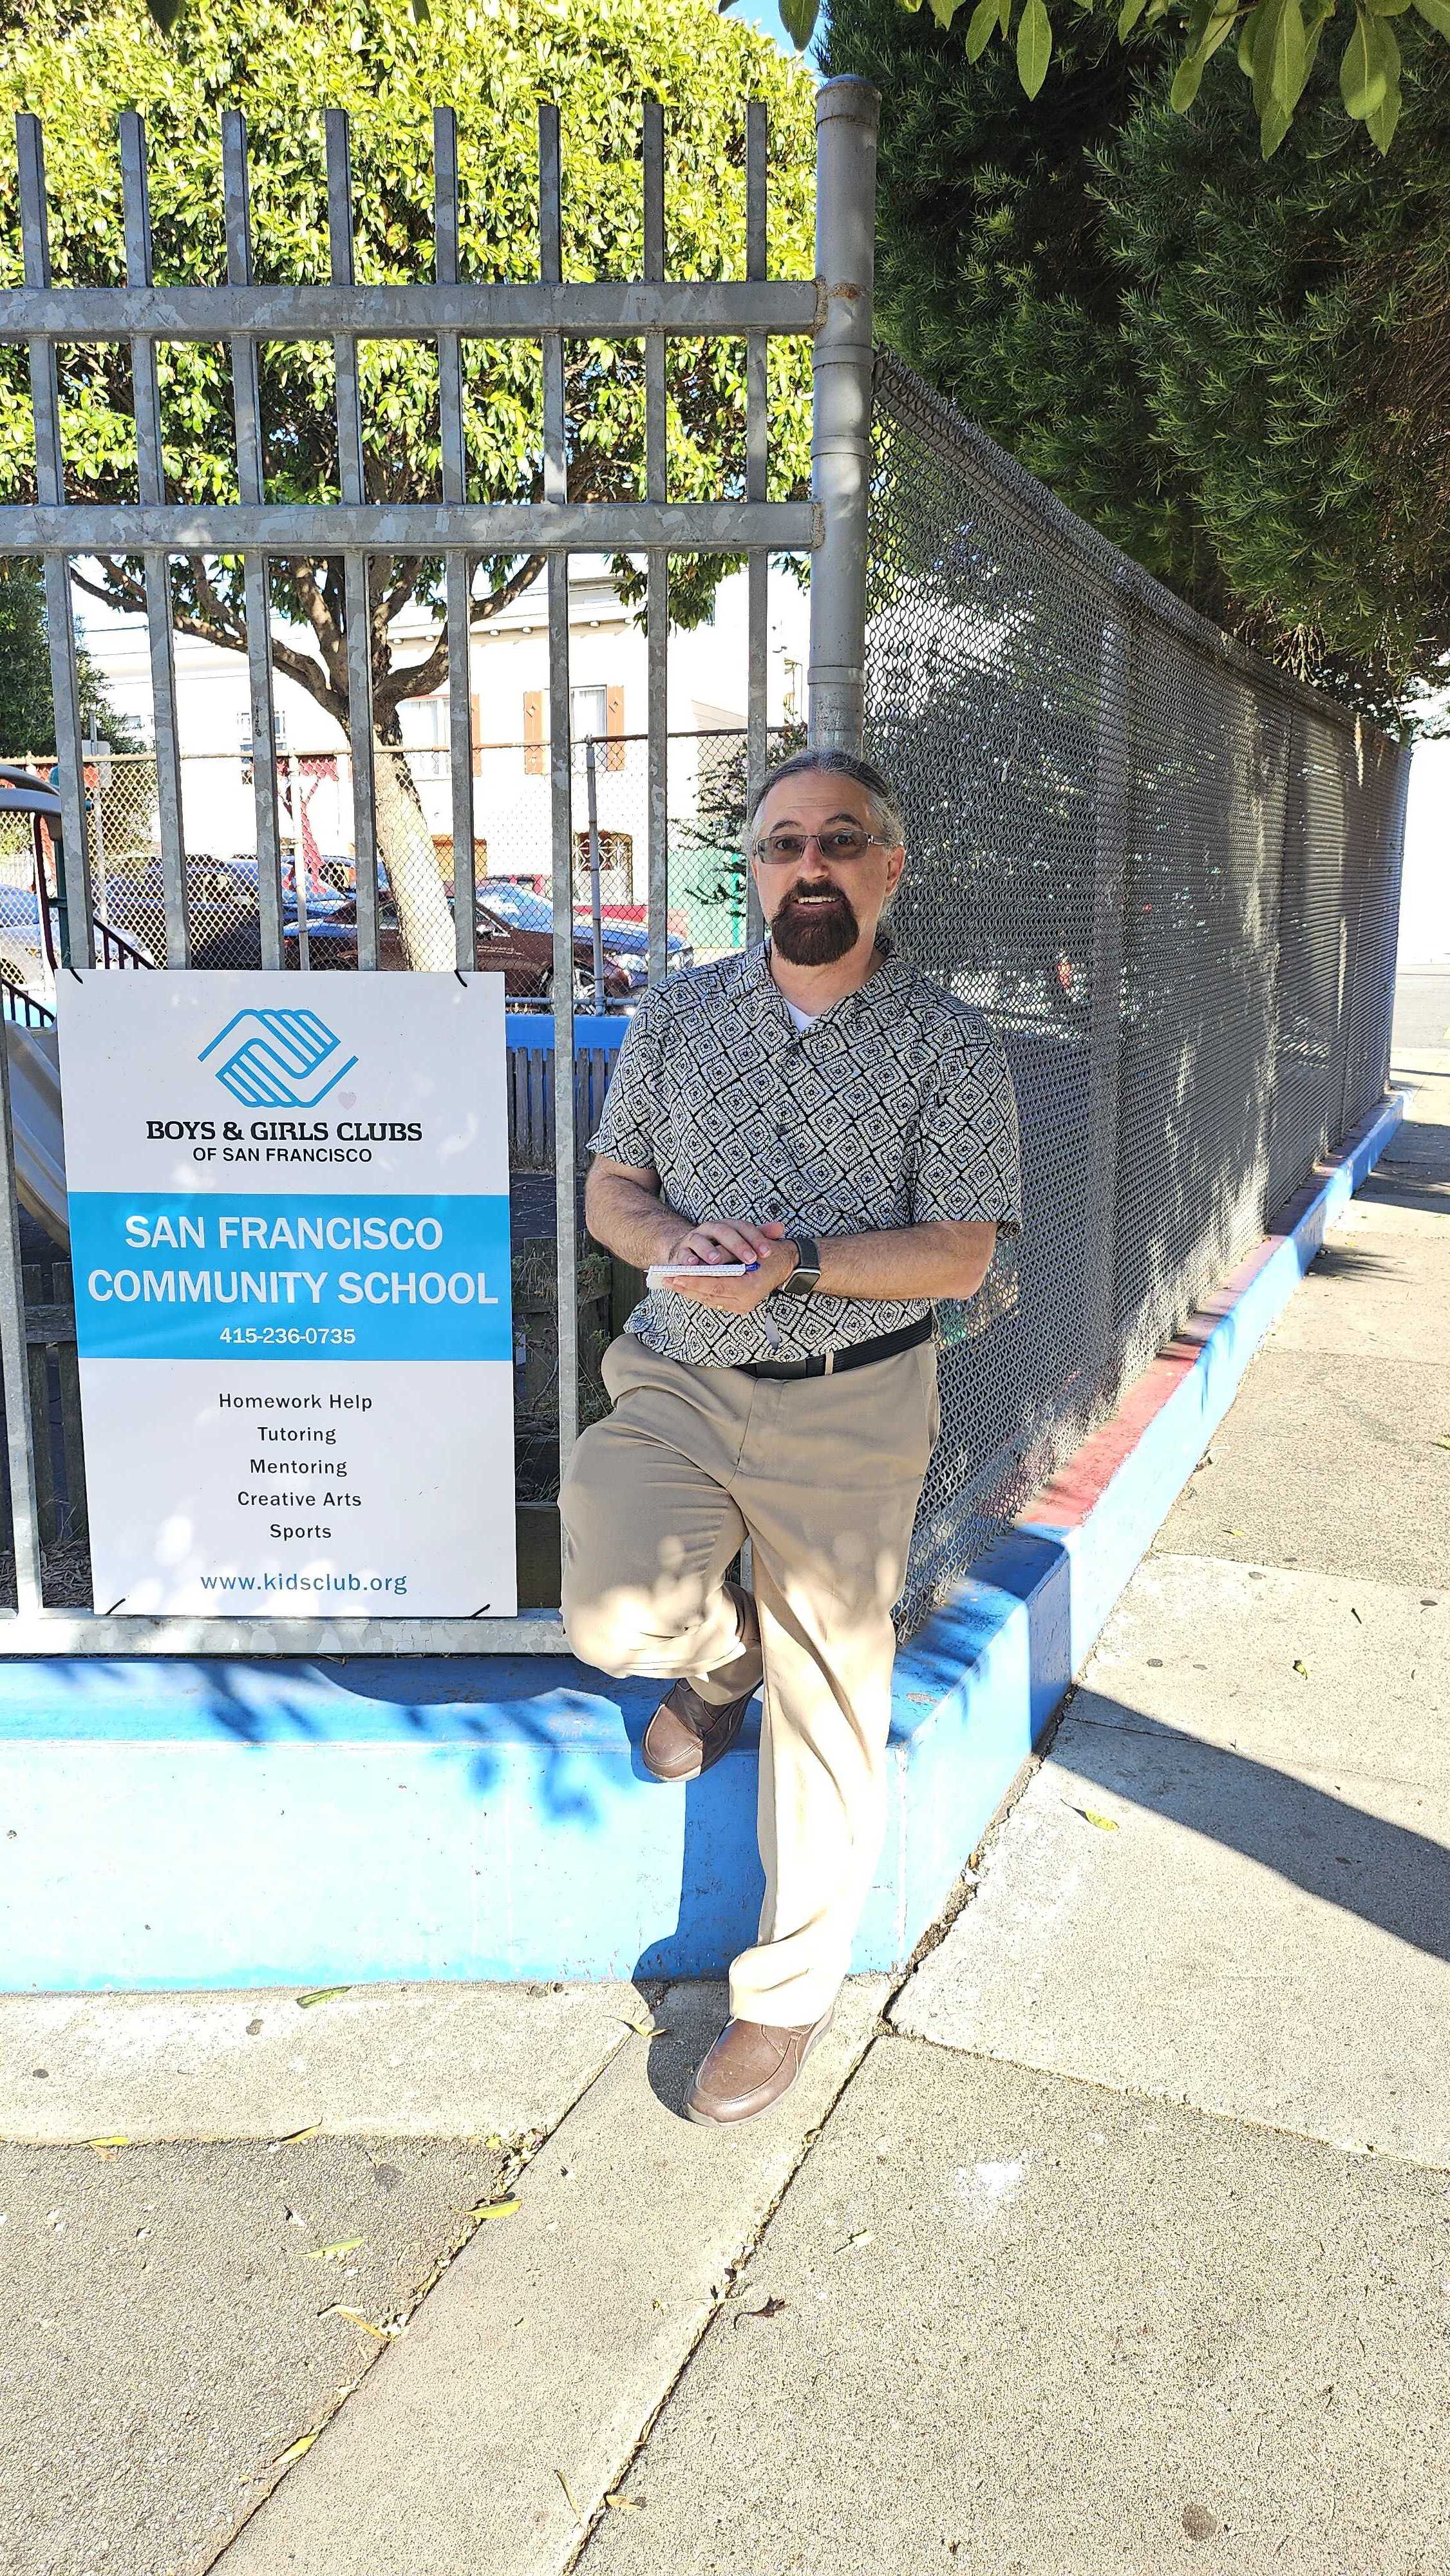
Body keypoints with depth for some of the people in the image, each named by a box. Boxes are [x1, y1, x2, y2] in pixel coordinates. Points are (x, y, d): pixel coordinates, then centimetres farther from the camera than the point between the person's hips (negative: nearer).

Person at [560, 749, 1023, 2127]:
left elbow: (959, 1255, -7)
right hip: (678, 1383, 2)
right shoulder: (678, 1015, 6)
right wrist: (678, 1242, -13)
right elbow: (611, 1188, 10)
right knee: (618, 1618, -21)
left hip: (851, 1407, -1)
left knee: (827, 1700, 5)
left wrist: (798, 1262, -21)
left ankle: (789, 1991, 25)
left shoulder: (950, 1046, -2)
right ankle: (721, 1654, 19)